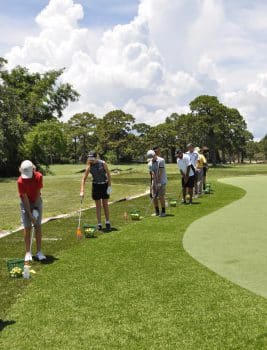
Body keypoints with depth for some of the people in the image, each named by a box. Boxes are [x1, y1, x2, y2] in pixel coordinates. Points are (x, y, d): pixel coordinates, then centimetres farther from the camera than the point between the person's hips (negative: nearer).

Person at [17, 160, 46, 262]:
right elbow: (25, 198, -21)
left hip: (37, 201, 2)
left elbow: (38, 193, -13)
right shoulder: (20, 181, -25)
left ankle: (39, 252, 3)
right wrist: (30, 214, -21)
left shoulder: (39, 176, -19)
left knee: (38, 226, 0)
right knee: (27, 227, -5)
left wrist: (35, 207, -14)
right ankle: (28, 253, 2)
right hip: (25, 203, -2)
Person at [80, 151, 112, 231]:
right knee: (98, 205, 3)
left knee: (105, 204, 3)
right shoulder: (89, 167, -9)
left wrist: (109, 186, -10)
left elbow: (108, 174, -5)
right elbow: (84, 179, -9)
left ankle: (107, 223, 13)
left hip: (104, 185, -1)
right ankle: (99, 224, 9)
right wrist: (82, 191, -17)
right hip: (96, 185, 1)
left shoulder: (103, 163, -12)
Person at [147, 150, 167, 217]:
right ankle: (157, 212, 14)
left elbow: (160, 173, -17)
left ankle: (163, 212, 2)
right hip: (154, 182, 5)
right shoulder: (150, 164, 4)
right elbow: (152, 174, 0)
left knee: (161, 197, -9)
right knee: (154, 197, 2)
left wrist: (159, 182, -21)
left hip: (162, 182, -5)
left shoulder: (161, 161, -12)